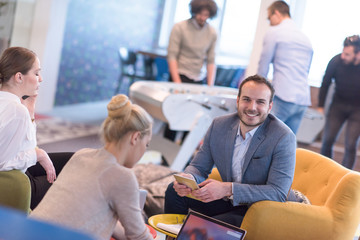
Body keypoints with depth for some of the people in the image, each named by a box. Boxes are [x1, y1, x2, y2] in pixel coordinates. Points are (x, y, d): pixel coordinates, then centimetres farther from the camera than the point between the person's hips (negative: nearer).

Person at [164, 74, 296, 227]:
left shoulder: (283, 138, -20)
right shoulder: (219, 125, -3)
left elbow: (278, 193, -25)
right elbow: (199, 167, 5)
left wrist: (228, 189, -35)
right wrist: (188, 179, -22)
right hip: (227, 201, 6)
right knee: (174, 190, -3)